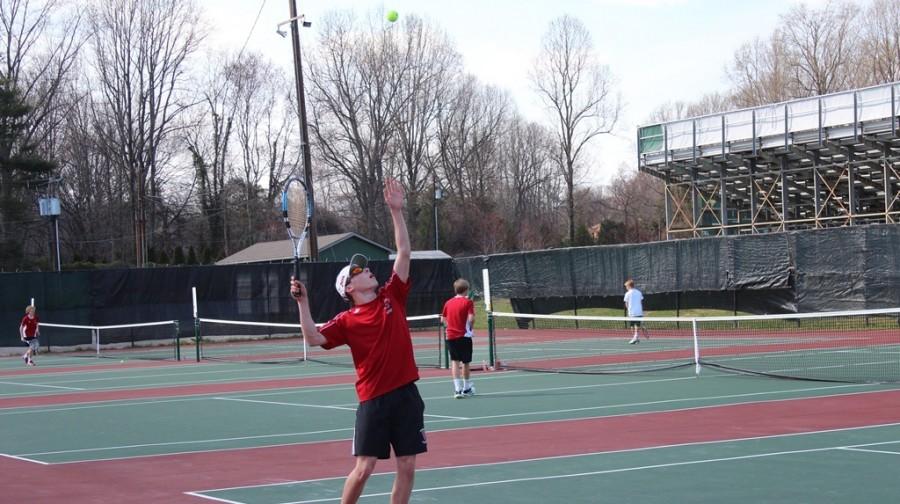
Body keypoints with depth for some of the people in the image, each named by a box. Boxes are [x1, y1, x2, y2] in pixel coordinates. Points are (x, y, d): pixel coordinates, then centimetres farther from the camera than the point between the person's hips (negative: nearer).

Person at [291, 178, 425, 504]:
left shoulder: (392, 297, 8)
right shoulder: (347, 321, 0)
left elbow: (404, 252, 8)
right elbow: (314, 339, -11)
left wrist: (396, 211, 4)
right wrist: (303, 302, -18)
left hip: (406, 394, 3)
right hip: (373, 400, -3)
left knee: (407, 467, 3)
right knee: (363, 468, -4)